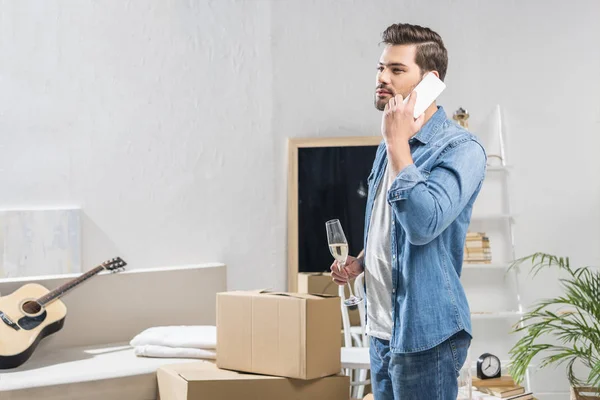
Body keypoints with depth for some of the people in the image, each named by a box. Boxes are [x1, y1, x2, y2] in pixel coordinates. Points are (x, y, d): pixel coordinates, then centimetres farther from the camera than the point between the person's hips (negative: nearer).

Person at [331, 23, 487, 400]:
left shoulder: (461, 148, -16)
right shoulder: (391, 145, 12)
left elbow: (424, 224, -30)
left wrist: (398, 142, -23)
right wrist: (359, 262, 5)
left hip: (425, 334, -8)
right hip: (381, 328, 8)